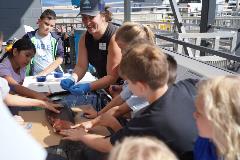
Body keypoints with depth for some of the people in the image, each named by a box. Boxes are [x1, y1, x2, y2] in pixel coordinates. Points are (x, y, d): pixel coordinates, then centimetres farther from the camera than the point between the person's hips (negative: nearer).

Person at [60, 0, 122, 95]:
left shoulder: (114, 37, -23)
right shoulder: (85, 37, -3)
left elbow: (112, 77, -24)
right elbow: (81, 66, -5)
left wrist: (88, 87, -36)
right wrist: (72, 79, -26)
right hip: (103, 86, 5)